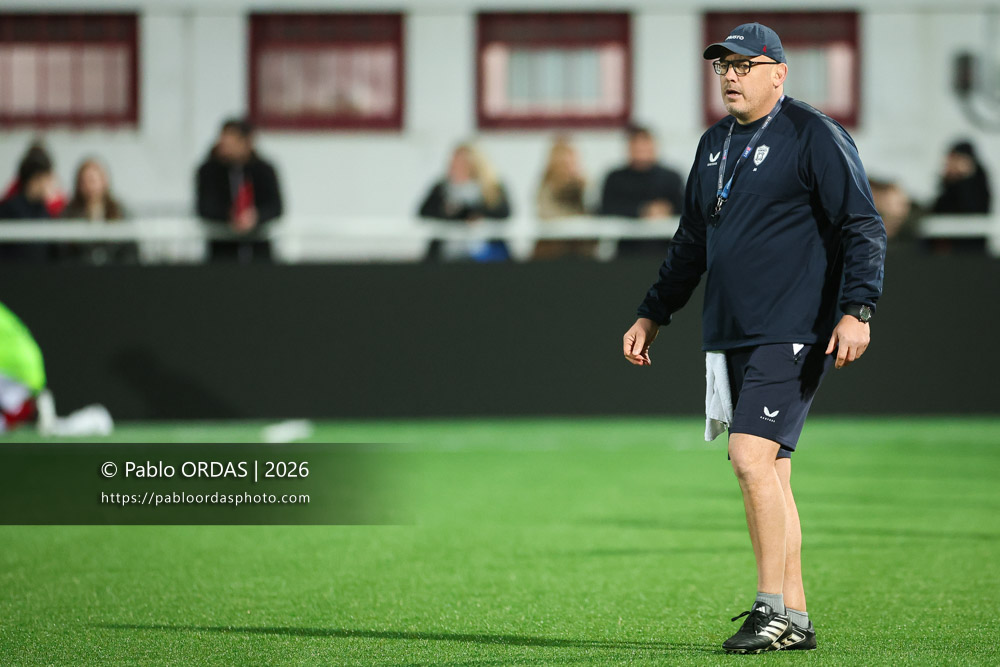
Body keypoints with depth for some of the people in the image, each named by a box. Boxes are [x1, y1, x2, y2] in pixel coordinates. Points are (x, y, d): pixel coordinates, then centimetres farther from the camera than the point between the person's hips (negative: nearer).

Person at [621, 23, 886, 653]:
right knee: (768, 475, 7)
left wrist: (857, 308, -22)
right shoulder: (716, 143, 17)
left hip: (792, 335, -8)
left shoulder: (816, 137, -7)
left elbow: (863, 227, -11)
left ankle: (772, 610, -14)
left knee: (752, 457, -18)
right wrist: (653, 314, 26)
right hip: (729, 337, 8)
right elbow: (692, 242, 28)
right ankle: (795, 620, 11)